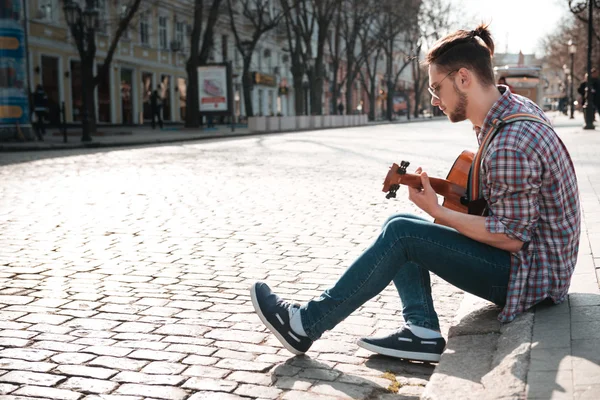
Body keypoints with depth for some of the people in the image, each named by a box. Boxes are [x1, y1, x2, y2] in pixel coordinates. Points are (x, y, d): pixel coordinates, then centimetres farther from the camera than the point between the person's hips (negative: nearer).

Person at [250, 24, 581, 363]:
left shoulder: (511, 144, -28)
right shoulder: (516, 105, 4)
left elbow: (511, 237, -25)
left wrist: (436, 211, -18)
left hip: (531, 274, -10)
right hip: (531, 254, 10)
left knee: (401, 234, -17)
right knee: (398, 224, 6)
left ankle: (306, 325, -8)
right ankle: (423, 330, -5)